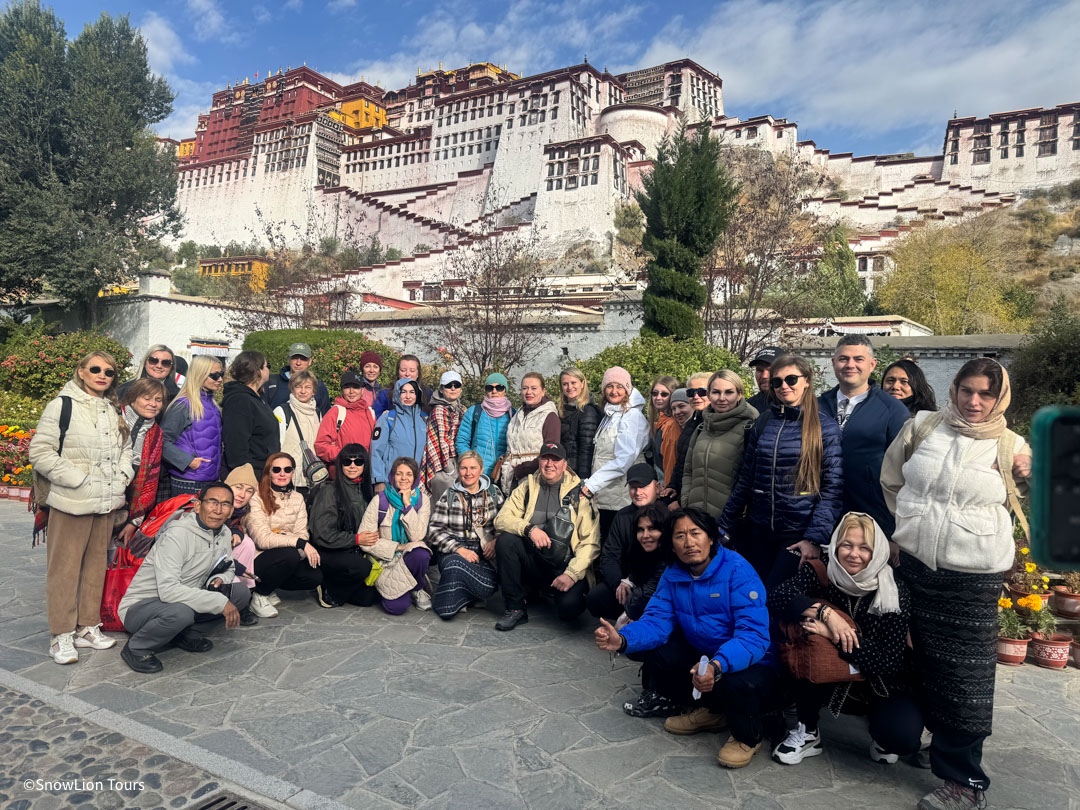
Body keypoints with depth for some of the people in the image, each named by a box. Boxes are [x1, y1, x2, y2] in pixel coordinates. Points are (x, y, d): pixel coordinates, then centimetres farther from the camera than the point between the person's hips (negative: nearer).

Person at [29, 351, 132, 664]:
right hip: (72, 504, -6)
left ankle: (87, 627, 24)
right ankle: (62, 635, 12)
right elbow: (40, 453, -10)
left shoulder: (114, 411, 13)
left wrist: (122, 476, 4)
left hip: (107, 503, 6)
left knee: (96, 565, 13)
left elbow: (125, 447, 21)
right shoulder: (61, 406, -6)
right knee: (65, 567, 1)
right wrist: (77, 479, -15)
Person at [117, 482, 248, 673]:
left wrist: (219, 579, -8)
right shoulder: (178, 534, -24)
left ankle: (183, 633, 4)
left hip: (184, 600, 7)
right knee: (180, 611, -39)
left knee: (242, 593, -8)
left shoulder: (224, 534, 0)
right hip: (139, 606, -7)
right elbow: (168, 589, -33)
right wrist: (220, 602, -33)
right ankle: (136, 648, -9)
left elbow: (228, 569, 18)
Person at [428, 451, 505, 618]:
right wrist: (458, 549, -15)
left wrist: (496, 541, -8)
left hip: (484, 552, 1)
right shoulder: (448, 497, 4)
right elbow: (434, 531, 0)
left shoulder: (494, 493, 10)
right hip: (454, 552, -1)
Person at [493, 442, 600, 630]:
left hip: (565, 566, -3)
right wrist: (529, 529, -20)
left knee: (568, 608, -29)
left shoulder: (580, 493, -2)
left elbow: (591, 542, -6)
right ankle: (515, 608, -11)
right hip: (533, 563, 3)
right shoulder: (527, 487, 8)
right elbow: (501, 519, -2)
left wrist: (572, 574, -17)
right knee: (505, 540, -23)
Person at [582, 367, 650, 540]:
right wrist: (589, 483, 11)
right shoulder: (609, 415, 16)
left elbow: (623, 460, -19)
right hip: (603, 497, 8)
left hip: (622, 499, -8)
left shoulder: (633, 417, -11)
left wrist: (591, 485, -20)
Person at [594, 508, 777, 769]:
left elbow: (753, 636, -32)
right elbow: (657, 620, -10)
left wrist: (716, 666, -49)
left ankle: (748, 736, 1)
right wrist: (623, 640, -31)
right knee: (645, 646, -6)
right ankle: (709, 710, 15)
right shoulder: (673, 575, -3)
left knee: (738, 683, -38)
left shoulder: (738, 572, -23)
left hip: (751, 661, -6)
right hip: (701, 654, 7)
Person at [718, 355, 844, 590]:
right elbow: (745, 479, 10)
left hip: (798, 534, -4)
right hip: (759, 531, 4)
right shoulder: (763, 423, 7)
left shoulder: (825, 427, -4)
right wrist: (724, 526, 7)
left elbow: (833, 489, -8)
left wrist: (815, 538, -16)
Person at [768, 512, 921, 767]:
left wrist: (835, 636, -31)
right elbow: (777, 597, -29)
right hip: (831, 680, 1)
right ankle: (807, 732, -10)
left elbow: (891, 661, -22)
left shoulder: (894, 593, -17)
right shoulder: (821, 572, -14)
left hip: (880, 686, -1)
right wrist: (826, 612, -38)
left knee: (904, 734, -30)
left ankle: (880, 738, 11)